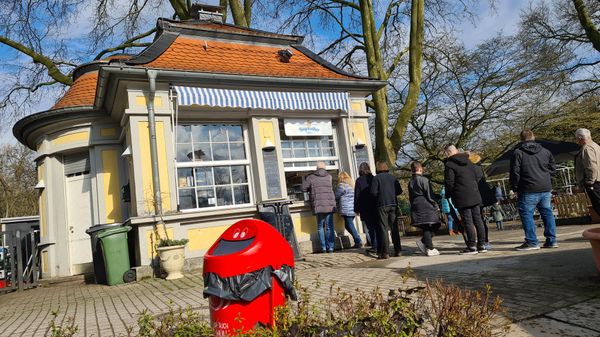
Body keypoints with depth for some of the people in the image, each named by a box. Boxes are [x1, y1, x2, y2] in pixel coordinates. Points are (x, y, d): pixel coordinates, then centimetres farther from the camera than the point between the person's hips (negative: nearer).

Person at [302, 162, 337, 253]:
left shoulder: (311, 178, 3)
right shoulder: (329, 177, 10)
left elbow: (304, 188, 7)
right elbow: (331, 188, 17)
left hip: (318, 205, -1)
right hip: (330, 205, 1)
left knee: (320, 227, 10)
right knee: (330, 227, 6)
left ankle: (323, 247, 6)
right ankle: (330, 247, 5)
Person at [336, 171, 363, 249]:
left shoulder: (342, 185, -10)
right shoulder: (351, 184, 16)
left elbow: (336, 196, -2)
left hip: (347, 210, -8)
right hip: (353, 209, 8)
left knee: (350, 226, -3)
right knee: (348, 225, 14)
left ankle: (358, 242, -3)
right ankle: (358, 241, 13)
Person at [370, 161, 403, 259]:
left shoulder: (376, 178, -5)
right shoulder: (392, 177, 8)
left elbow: (373, 192, -11)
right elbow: (399, 191, 7)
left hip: (382, 205, -4)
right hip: (393, 204, 4)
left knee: (383, 228, -2)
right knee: (394, 227, 11)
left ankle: (384, 252, -4)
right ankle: (397, 250, 15)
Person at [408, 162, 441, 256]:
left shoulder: (410, 183, 13)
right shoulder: (424, 180, -7)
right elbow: (429, 195, -8)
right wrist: (435, 206, 2)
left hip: (416, 208, 7)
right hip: (426, 207, -7)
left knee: (426, 228, 13)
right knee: (431, 226, 0)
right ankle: (430, 249, -4)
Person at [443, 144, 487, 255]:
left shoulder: (449, 165, -10)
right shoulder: (468, 161, 13)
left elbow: (449, 183, -13)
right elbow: (478, 176, 14)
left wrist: (449, 195, 2)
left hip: (462, 197, -7)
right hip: (475, 195, 7)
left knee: (468, 221, -4)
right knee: (478, 219, 9)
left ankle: (472, 246, -1)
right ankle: (481, 245, 14)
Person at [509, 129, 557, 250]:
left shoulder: (518, 152, -6)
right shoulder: (545, 151, 11)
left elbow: (515, 172, -8)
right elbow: (553, 168, 15)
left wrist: (515, 188, 1)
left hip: (528, 190, -6)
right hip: (546, 188, 6)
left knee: (526, 214, -1)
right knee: (547, 213, 12)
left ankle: (532, 242, -3)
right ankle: (551, 240, 14)